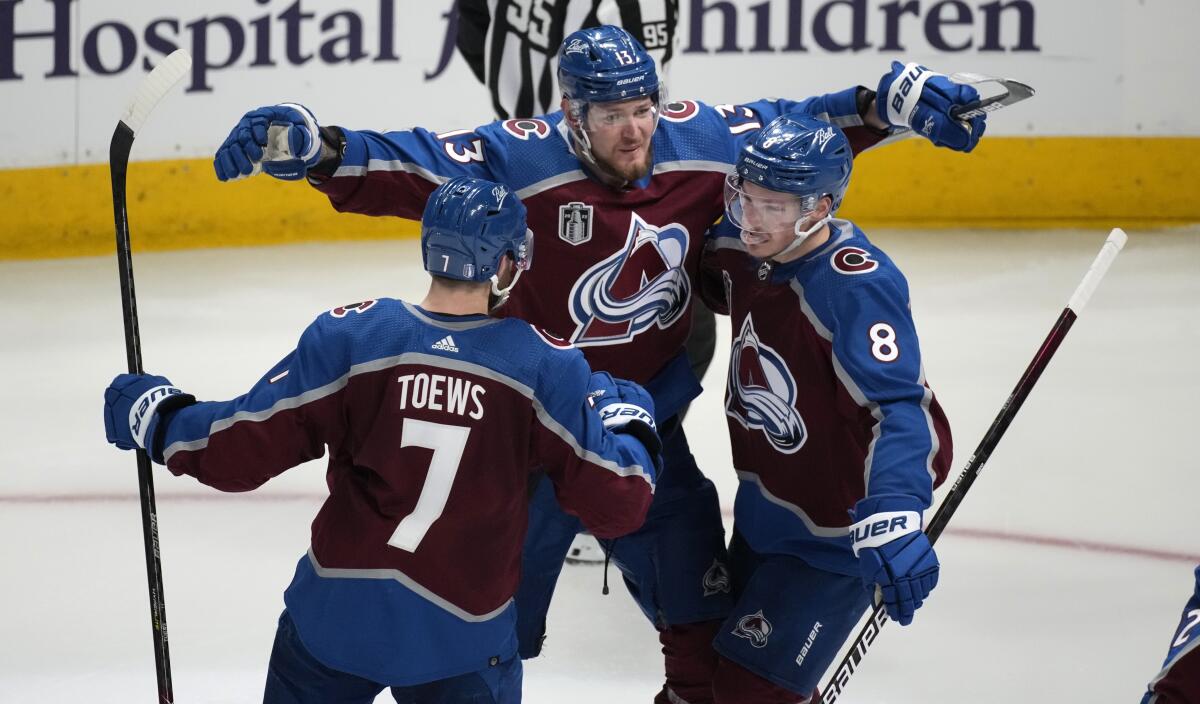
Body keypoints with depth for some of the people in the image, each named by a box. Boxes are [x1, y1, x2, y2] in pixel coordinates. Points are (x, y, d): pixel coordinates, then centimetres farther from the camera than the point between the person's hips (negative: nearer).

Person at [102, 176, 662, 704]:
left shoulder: (348, 337, -9)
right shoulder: (547, 366, -9)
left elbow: (240, 450, -7)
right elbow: (616, 503, -7)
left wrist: (159, 416, 11)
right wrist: (631, 425, 13)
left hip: (336, 612, 1)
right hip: (463, 638, -1)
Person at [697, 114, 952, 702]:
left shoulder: (858, 285, -30)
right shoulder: (741, 251, -7)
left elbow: (899, 407, -39)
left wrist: (892, 518, -52)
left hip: (834, 532, -9)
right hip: (762, 510, 9)